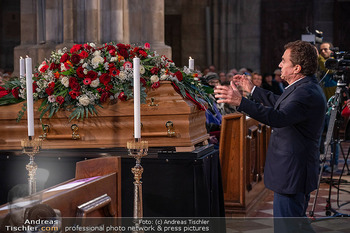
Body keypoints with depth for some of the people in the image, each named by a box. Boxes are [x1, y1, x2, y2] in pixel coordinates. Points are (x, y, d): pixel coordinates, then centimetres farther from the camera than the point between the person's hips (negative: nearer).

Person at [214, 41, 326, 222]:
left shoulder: (307, 93, -24)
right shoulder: (305, 87, 11)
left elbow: (279, 118, -39)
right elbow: (281, 104, 29)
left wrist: (240, 102, -44)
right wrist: (252, 90, 36)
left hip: (292, 173, -11)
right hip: (297, 171, 11)